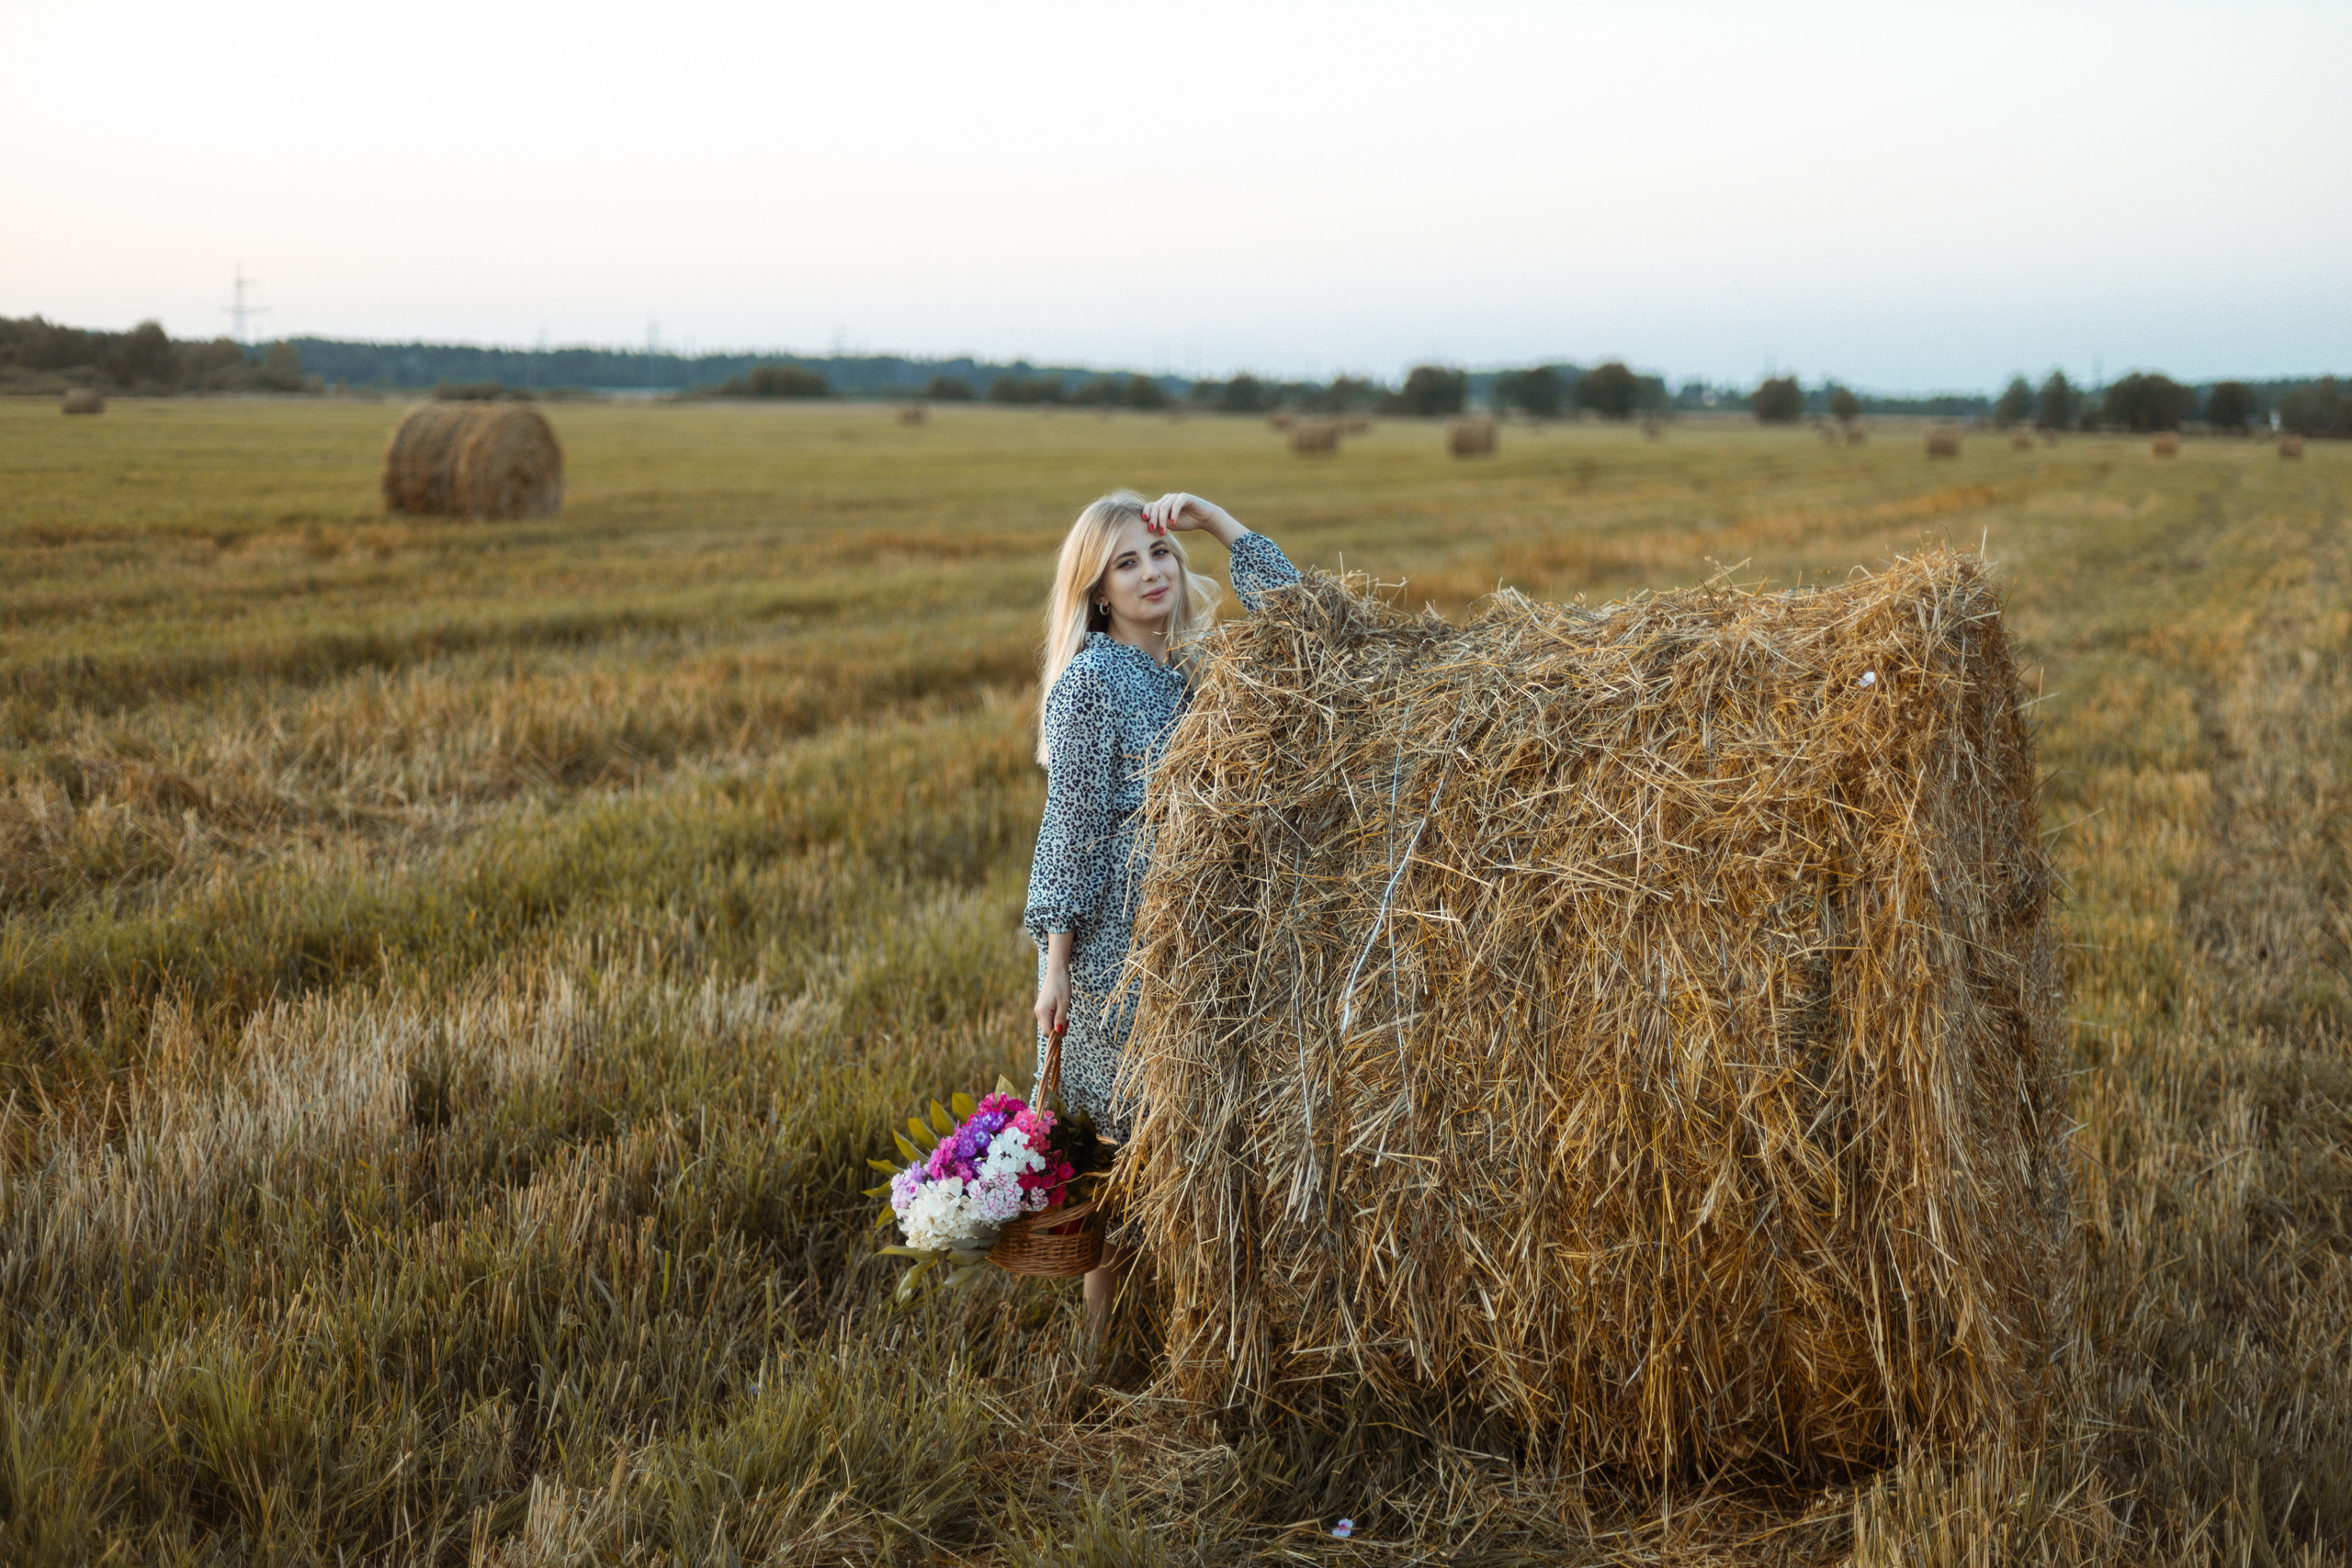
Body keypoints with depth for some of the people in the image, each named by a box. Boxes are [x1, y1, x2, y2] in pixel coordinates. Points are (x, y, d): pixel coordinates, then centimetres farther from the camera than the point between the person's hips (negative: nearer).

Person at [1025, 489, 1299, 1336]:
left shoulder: (1202, 663, 8)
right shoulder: (1090, 680, -10)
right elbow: (1071, 824, -11)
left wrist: (1211, 518, 2)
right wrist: (1055, 962, -13)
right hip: (1120, 943, -6)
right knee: (1129, 1137, 1)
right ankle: (1105, 1328, 15)